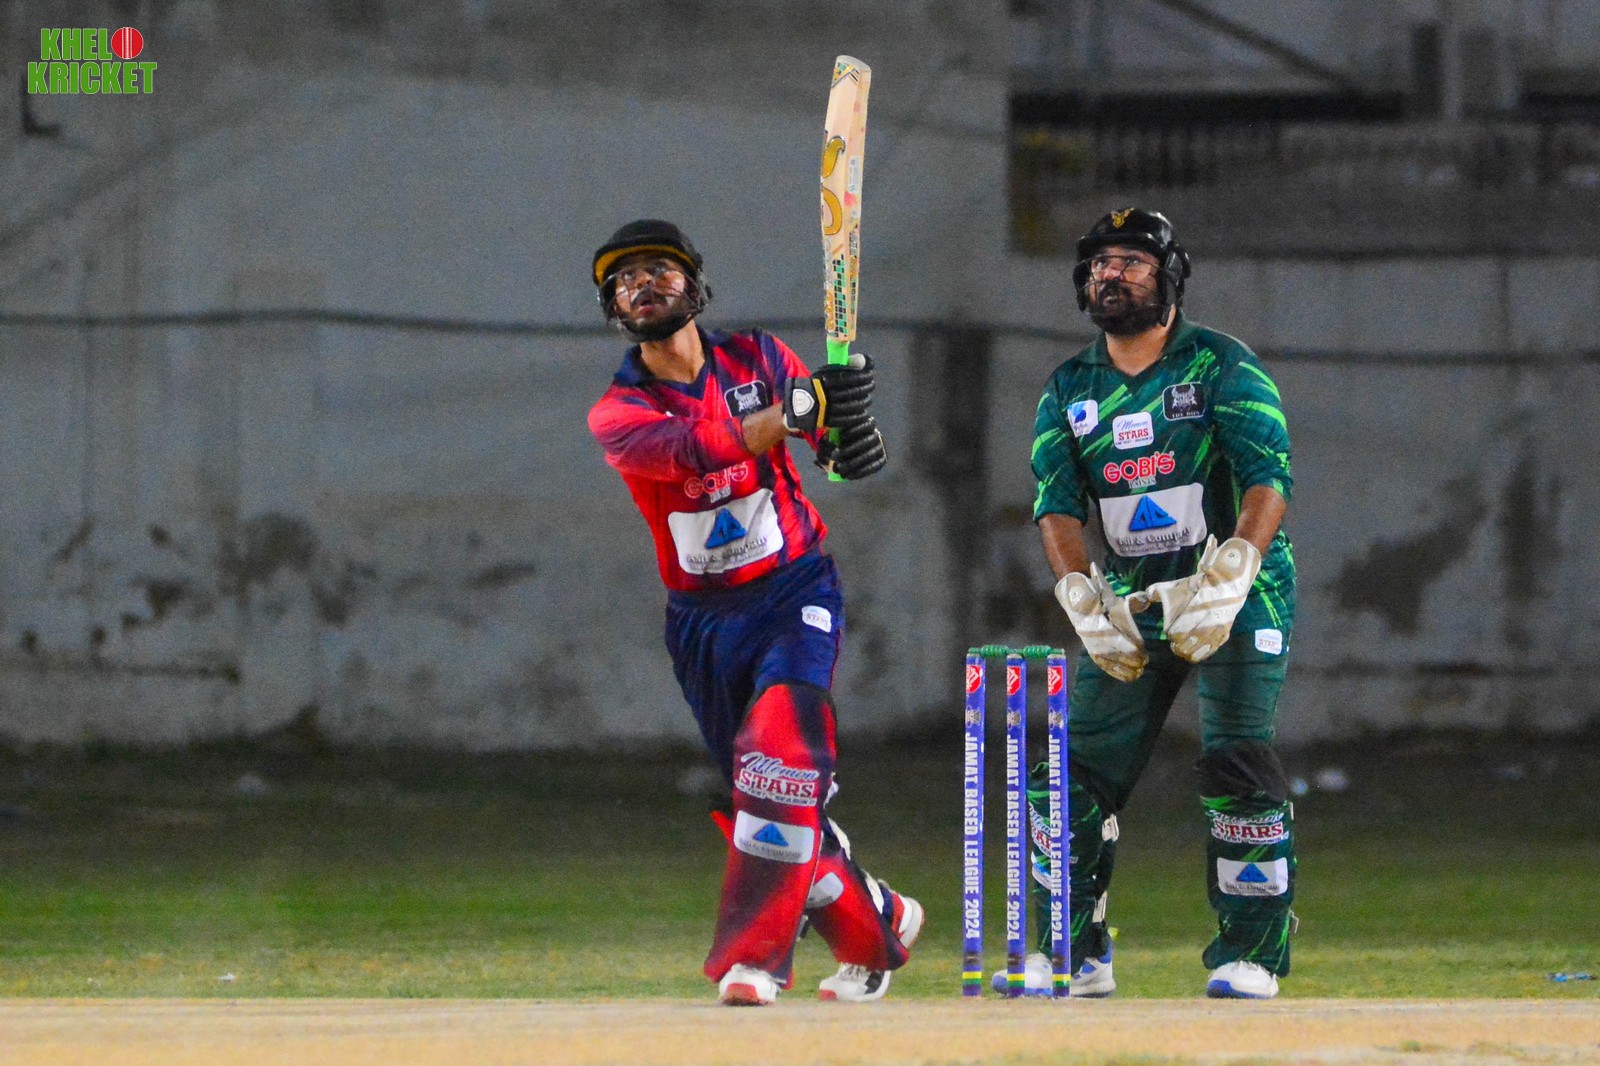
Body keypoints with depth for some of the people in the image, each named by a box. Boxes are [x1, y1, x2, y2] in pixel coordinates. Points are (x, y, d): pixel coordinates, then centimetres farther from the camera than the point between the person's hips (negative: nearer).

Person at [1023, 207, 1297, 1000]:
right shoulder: (1069, 390, 9)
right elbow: (1058, 507, 1)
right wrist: (1084, 602, -16)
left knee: (1237, 764, -17)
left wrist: (1224, 584, -27)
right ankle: (1073, 956, 10)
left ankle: (1250, 956, -10)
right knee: (1076, 775, -1)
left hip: (1238, 598, -5)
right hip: (1130, 603, 5)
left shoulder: (1222, 367, -5)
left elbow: (1268, 480, -14)